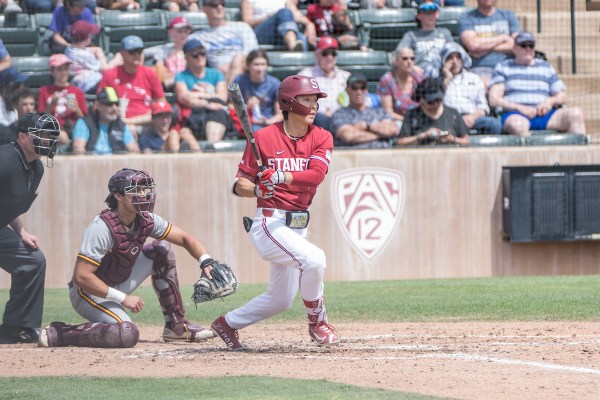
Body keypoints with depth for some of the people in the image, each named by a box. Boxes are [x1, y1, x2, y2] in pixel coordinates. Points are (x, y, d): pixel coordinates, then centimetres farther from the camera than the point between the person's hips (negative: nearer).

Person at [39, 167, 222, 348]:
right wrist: (123, 298, -29)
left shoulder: (146, 220, -7)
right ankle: (58, 333, -17)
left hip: (119, 284, 8)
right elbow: (81, 277, -30)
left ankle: (176, 325, 7)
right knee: (127, 334, -32)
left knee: (162, 250, 3)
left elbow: (185, 238, 3)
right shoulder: (102, 228, -29)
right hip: (89, 292, -8)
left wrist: (206, 262, -16)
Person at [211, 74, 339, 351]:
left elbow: (316, 174, -17)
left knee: (281, 299, 14)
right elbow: (240, 185, -3)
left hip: (298, 224, 6)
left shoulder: (321, 138, 2)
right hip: (270, 222, -6)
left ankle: (227, 324, 35)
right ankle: (317, 322, -8)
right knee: (313, 259, -30)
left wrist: (280, 177, -32)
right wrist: (258, 189, -25)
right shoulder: (264, 138, -7)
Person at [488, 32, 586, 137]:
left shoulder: (545, 67, 26)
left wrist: (550, 101, -1)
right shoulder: (503, 67, 18)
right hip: (516, 115, -3)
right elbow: (494, 100, 7)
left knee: (576, 113, -25)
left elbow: (562, 97, 23)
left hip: (544, 114, 4)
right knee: (517, 124, -43)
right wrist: (519, 108, -9)